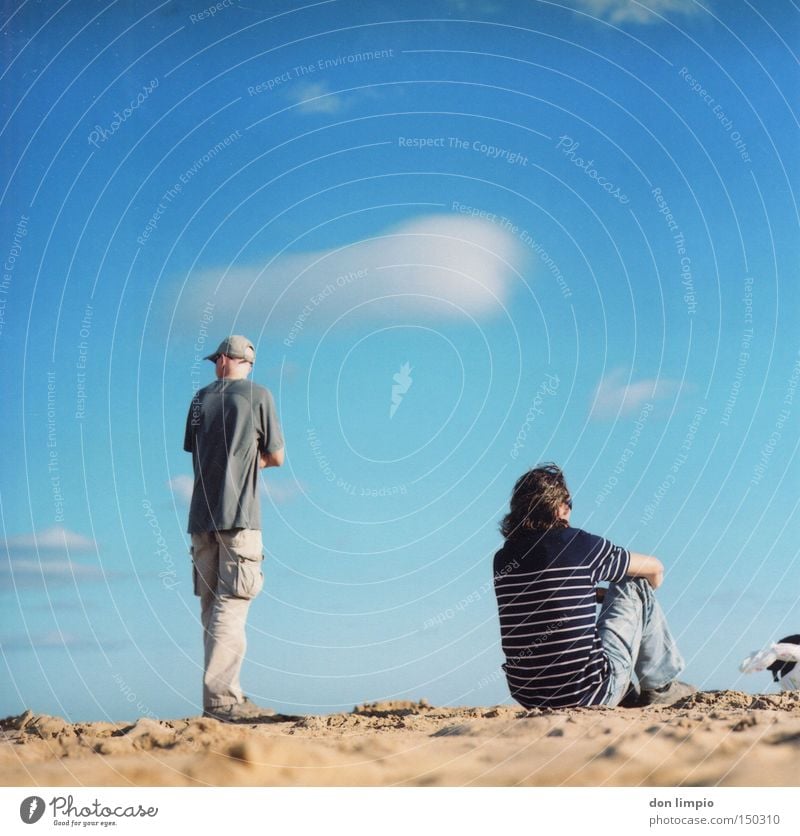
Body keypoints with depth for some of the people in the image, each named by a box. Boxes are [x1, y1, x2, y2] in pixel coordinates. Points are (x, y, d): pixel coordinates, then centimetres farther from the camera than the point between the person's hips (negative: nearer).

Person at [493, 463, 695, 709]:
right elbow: (655, 568, 9)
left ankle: (627, 696, 37)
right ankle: (660, 686, 21)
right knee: (634, 586, 12)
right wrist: (643, 596, 32)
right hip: (589, 695, -5)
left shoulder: (502, 560, 3)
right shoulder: (580, 544, -8)